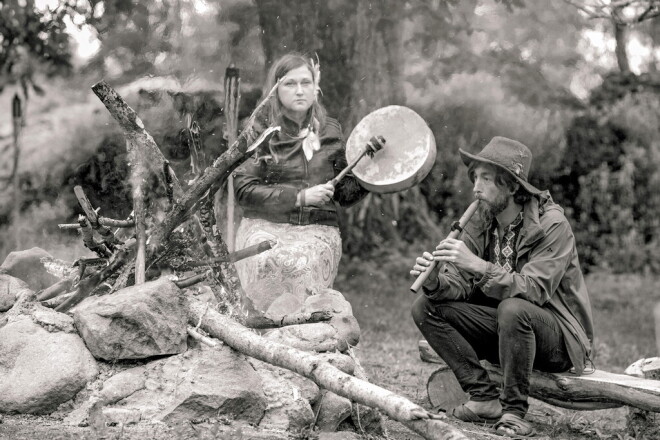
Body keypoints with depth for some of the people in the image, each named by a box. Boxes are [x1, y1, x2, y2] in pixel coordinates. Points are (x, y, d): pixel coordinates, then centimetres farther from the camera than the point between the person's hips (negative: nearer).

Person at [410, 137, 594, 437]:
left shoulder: (552, 225, -19)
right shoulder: (479, 224, 0)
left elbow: (532, 290, -30)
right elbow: (458, 284, -6)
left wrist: (479, 266, -42)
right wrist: (434, 282, -29)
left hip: (562, 339, -6)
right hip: (505, 329, 6)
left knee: (513, 309, -38)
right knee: (426, 307, -10)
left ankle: (514, 412, -20)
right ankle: (485, 398, -10)